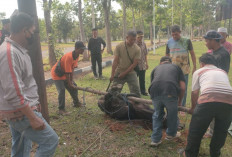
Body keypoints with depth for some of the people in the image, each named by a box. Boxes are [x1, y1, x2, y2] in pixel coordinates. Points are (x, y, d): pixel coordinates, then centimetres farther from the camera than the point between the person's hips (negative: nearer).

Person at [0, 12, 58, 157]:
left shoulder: (17, 50, 9)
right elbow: (13, 93, -28)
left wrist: (34, 101, 20)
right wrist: (33, 118, -23)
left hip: (20, 111, 10)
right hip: (20, 113, -10)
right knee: (50, 140, -2)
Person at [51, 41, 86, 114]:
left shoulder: (77, 56, -8)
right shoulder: (69, 57, -35)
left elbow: (72, 69, -5)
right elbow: (67, 72, -30)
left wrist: (71, 81, -7)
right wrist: (69, 84, -21)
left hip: (64, 74, 9)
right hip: (57, 74, -9)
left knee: (74, 86, 11)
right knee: (61, 90, -17)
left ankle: (76, 103, 28)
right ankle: (61, 109, -4)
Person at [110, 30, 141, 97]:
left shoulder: (137, 49, -10)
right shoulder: (119, 46, -8)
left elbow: (134, 64, -11)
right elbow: (115, 61, -11)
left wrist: (124, 73, -14)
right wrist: (112, 74, -16)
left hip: (130, 73, 0)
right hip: (119, 72, 0)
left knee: (136, 91, -4)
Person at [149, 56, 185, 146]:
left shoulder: (156, 68, 33)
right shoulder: (176, 67, 28)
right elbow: (182, 87, 19)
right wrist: (180, 101, 34)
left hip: (155, 92, 2)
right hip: (170, 93, -2)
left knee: (157, 114, 25)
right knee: (172, 114, 24)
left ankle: (155, 139, 30)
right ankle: (171, 134, 47)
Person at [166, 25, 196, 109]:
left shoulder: (187, 41, -3)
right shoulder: (169, 42, 2)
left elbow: (192, 54, 2)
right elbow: (167, 56, 10)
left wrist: (194, 67, -2)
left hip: (184, 69, -1)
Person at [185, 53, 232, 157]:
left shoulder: (199, 72, 21)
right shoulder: (223, 72, 32)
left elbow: (194, 93, 24)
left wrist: (193, 108, 41)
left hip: (208, 101, -3)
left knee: (195, 130, 15)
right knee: (221, 132, 25)